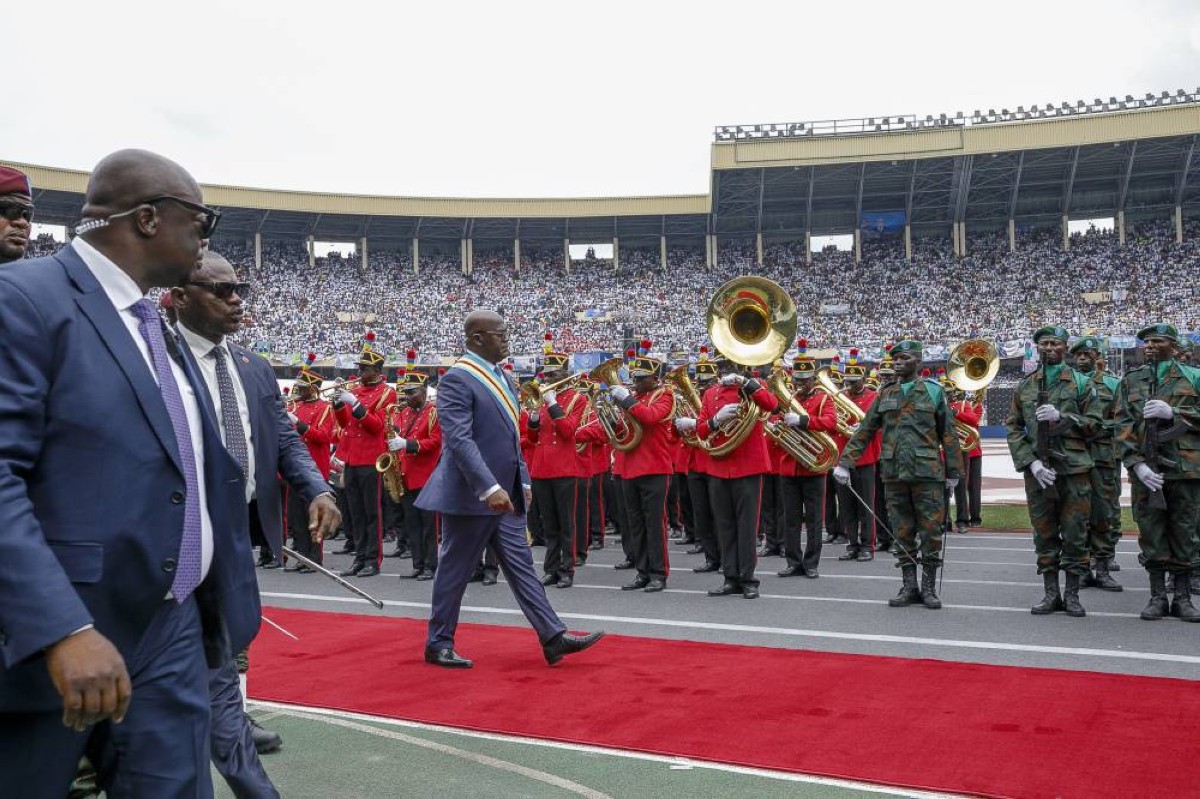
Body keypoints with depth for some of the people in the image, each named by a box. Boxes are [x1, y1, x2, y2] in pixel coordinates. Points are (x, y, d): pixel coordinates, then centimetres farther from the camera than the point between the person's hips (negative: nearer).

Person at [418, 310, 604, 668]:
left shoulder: (502, 377, 13)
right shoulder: (457, 379, -15)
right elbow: (459, 440, -25)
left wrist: (523, 480, 15)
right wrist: (489, 488, -32)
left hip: (506, 495, 8)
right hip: (471, 495, -8)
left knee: (521, 564, 7)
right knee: (455, 571, 4)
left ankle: (553, 638, 8)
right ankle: (439, 644, 18)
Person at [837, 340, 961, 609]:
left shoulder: (933, 391, 3)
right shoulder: (884, 394, 11)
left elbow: (948, 434, 4)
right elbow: (864, 432, 10)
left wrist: (953, 472, 2)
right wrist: (845, 463, 1)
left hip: (928, 473, -3)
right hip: (894, 473, 3)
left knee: (930, 531, 1)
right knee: (902, 533, 6)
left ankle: (929, 587, 11)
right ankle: (909, 586, 14)